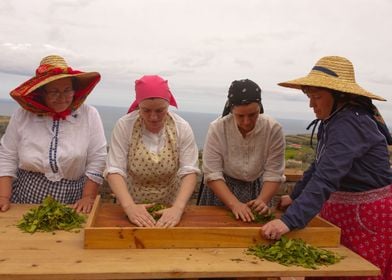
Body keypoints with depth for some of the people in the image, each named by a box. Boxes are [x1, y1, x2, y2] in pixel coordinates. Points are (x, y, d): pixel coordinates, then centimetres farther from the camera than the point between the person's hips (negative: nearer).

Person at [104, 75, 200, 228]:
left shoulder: (182, 128, -9)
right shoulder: (124, 125, -11)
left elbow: (189, 171, -12)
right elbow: (114, 170, -14)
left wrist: (178, 208, -27)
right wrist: (129, 206, -28)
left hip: (170, 206, 0)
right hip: (133, 205, 0)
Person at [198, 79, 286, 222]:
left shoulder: (274, 129, -19)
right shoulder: (217, 128, -21)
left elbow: (273, 173, -15)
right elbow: (212, 174, -21)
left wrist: (262, 200, -30)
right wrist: (234, 204, -30)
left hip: (257, 190, 1)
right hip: (222, 190, -1)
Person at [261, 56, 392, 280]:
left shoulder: (351, 124, -24)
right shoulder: (334, 121, 6)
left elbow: (327, 176, -35)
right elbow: (320, 166, 16)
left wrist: (290, 220, -40)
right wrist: (295, 196, 16)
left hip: (366, 217, -8)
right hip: (341, 210, 8)